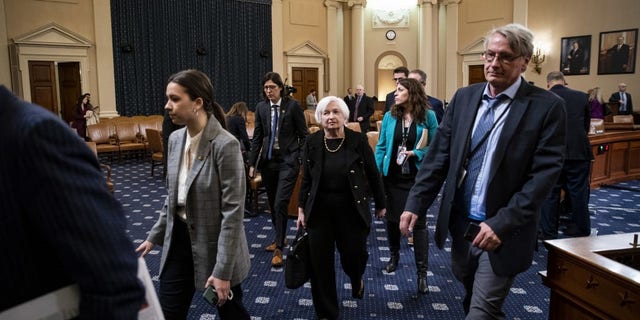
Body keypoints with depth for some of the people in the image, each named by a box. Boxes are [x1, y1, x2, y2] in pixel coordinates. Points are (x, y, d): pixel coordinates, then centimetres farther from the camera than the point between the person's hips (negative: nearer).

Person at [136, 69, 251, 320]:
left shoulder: (225, 145, -22)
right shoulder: (175, 139, 1)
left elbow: (233, 211, -21)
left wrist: (222, 270, -21)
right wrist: (155, 236, 15)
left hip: (215, 244, -6)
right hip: (179, 241, 6)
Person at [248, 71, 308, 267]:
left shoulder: (292, 106, -7)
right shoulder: (261, 107, 4)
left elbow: (303, 134, -3)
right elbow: (257, 137, 8)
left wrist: (303, 160, -8)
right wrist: (252, 163, 5)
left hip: (288, 160, -5)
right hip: (268, 160, 5)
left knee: (280, 204, -11)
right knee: (272, 204, 14)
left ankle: (279, 249, -2)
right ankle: (279, 238, 34)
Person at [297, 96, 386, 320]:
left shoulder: (358, 141, -8)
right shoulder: (312, 143, -2)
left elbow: (373, 175, 1)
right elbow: (306, 179, 6)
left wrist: (380, 204, 8)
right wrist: (301, 209, 5)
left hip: (352, 211, -1)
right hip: (319, 212, 2)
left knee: (353, 257, 7)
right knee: (320, 264, 4)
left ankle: (357, 279, 47)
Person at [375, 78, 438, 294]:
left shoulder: (428, 116, -5)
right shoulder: (389, 117, 2)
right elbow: (381, 147, 4)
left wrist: (415, 153, -17)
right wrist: (375, 172, -3)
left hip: (417, 177, -3)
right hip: (393, 176, 3)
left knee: (418, 222, -1)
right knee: (392, 218, 14)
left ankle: (422, 272, 6)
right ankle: (394, 255, 39)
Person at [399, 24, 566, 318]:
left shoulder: (547, 106, -11)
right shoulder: (463, 97, 4)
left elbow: (544, 173, -16)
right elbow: (438, 156, 3)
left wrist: (502, 224, -22)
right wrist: (415, 203, -4)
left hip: (504, 230, -5)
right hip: (460, 223, 5)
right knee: (470, 293, 24)